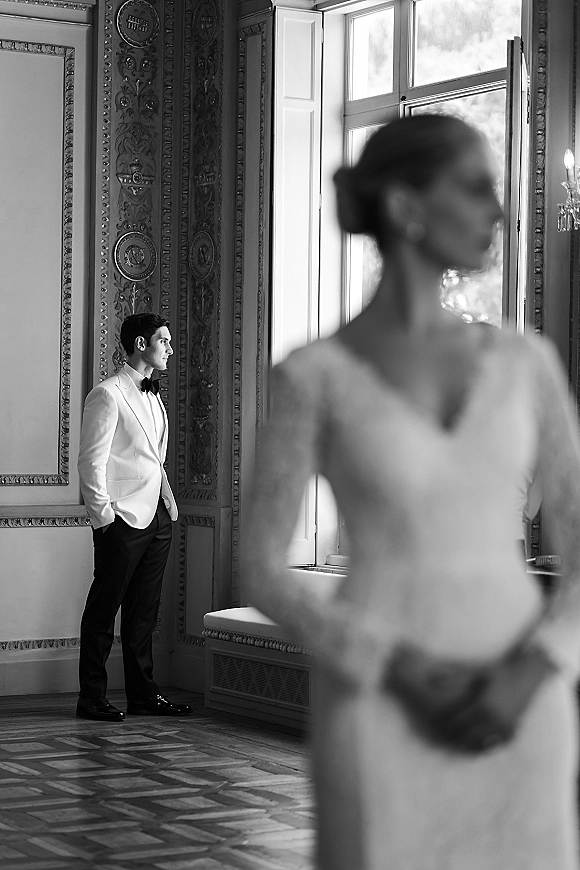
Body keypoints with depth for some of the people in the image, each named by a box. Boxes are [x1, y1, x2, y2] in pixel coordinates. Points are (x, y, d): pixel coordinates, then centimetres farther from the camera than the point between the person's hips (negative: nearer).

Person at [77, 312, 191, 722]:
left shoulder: (153, 397, 19)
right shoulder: (108, 395, -8)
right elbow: (92, 461, -12)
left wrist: (169, 503, 14)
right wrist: (104, 515, -16)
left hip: (157, 518, 8)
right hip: (124, 519, -8)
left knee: (144, 611, 12)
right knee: (104, 610, -2)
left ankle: (144, 694, 18)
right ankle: (92, 699, 3)